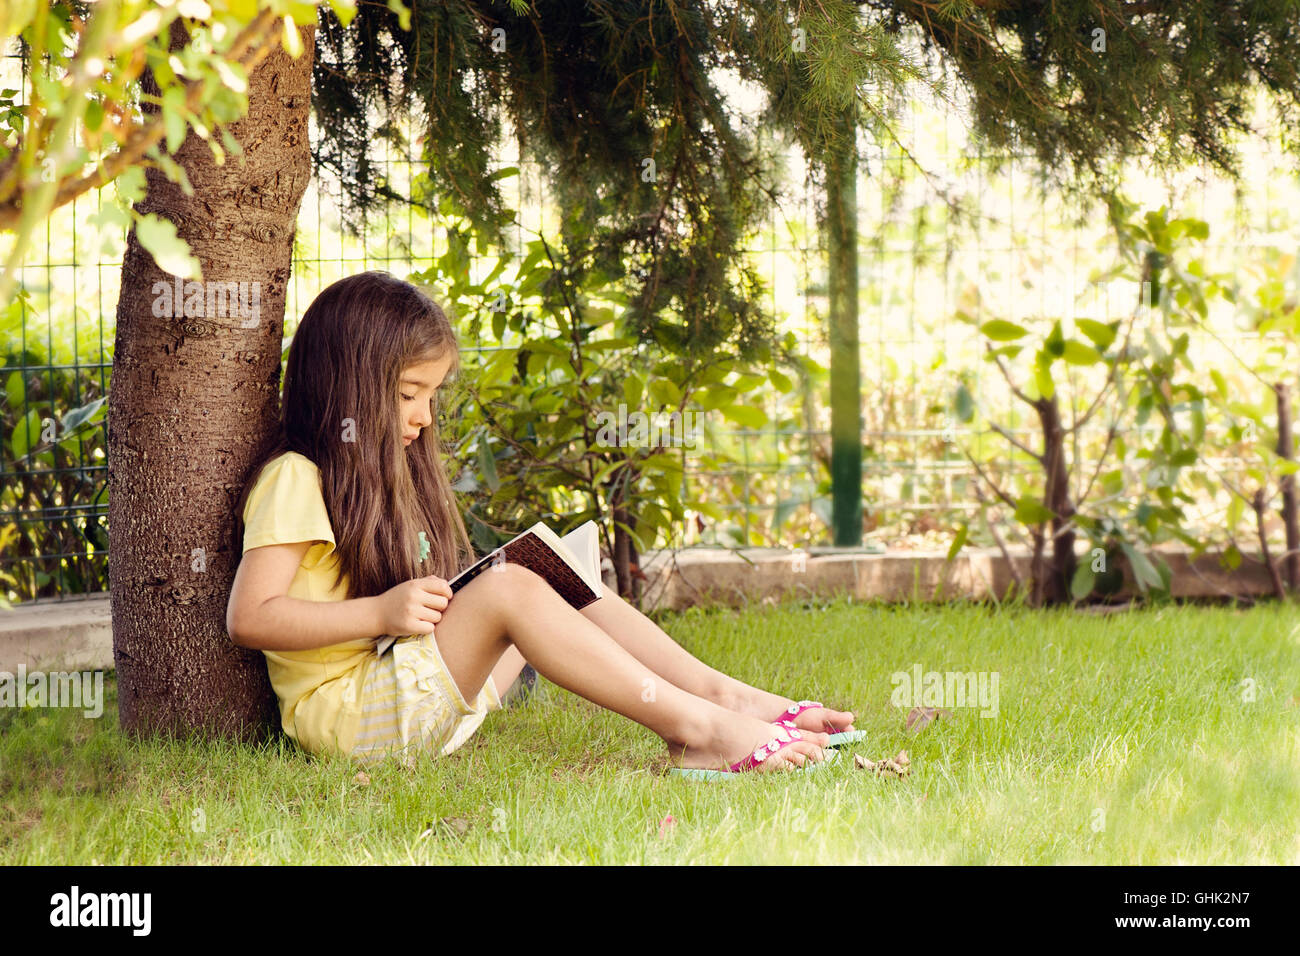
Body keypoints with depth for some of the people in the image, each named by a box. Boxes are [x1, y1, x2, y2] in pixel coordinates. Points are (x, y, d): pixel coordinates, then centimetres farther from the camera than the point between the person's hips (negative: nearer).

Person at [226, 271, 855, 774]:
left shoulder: (380, 476, 22)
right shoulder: (295, 480, -10)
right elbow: (249, 618, -20)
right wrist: (381, 613, -24)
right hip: (346, 709, -10)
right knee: (510, 589, -28)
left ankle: (724, 695, -9)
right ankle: (694, 727, -34)